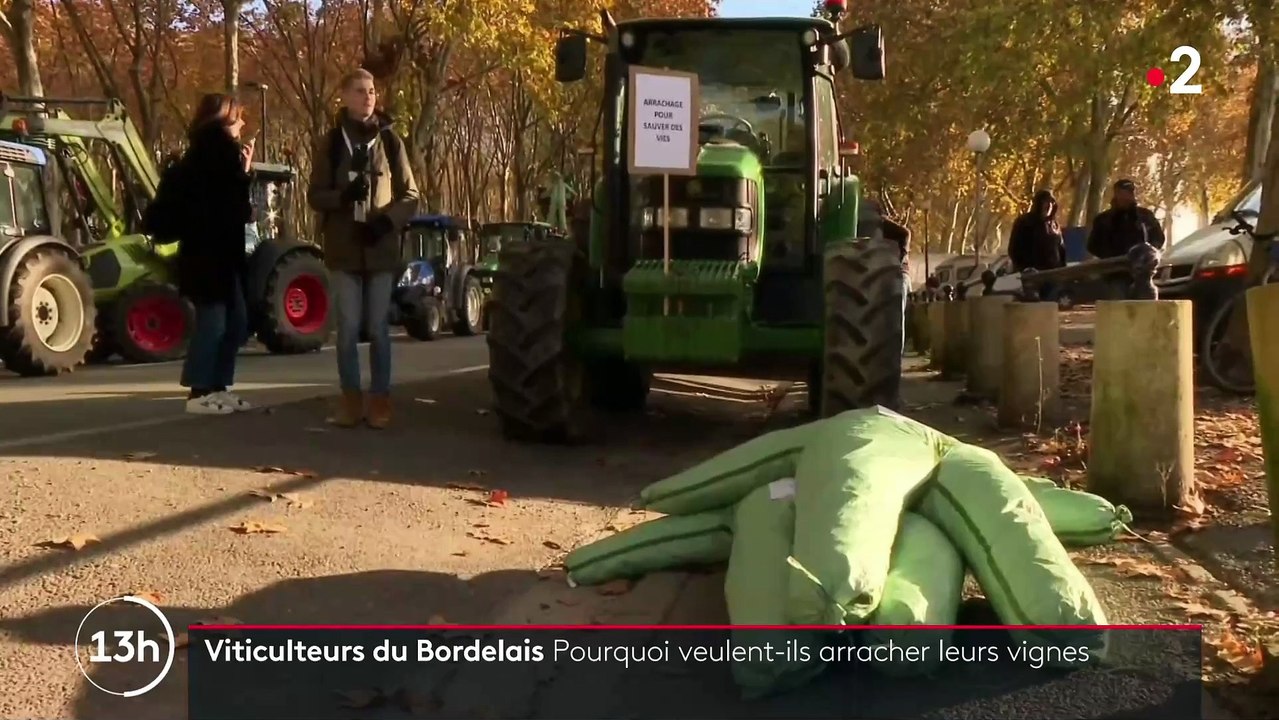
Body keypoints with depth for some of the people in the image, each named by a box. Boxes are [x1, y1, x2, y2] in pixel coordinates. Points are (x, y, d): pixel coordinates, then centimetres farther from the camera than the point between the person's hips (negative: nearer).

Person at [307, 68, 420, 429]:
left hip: (381, 247, 0)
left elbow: (410, 195, 5)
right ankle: (351, 398, 11)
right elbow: (314, 195, 6)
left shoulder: (390, 141, 4)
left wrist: (386, 221, -12)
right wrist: (342, 196, -15)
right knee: (348, 326, 1)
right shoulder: (332, 142, 5)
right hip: (344, 247, 0)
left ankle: (380, 399, 9)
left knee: (379, 327, 2)